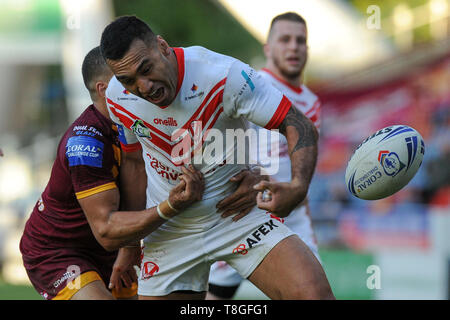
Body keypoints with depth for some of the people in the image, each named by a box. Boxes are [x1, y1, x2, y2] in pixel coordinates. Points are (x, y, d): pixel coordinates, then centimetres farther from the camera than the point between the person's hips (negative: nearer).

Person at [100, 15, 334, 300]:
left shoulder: (222, 74, -23)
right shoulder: (117, 98, -9)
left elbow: (300, 126, -19)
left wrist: (298, 187, -38)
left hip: (238, 212, -3)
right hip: (169, 231, 4)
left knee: (314, 293, -25)